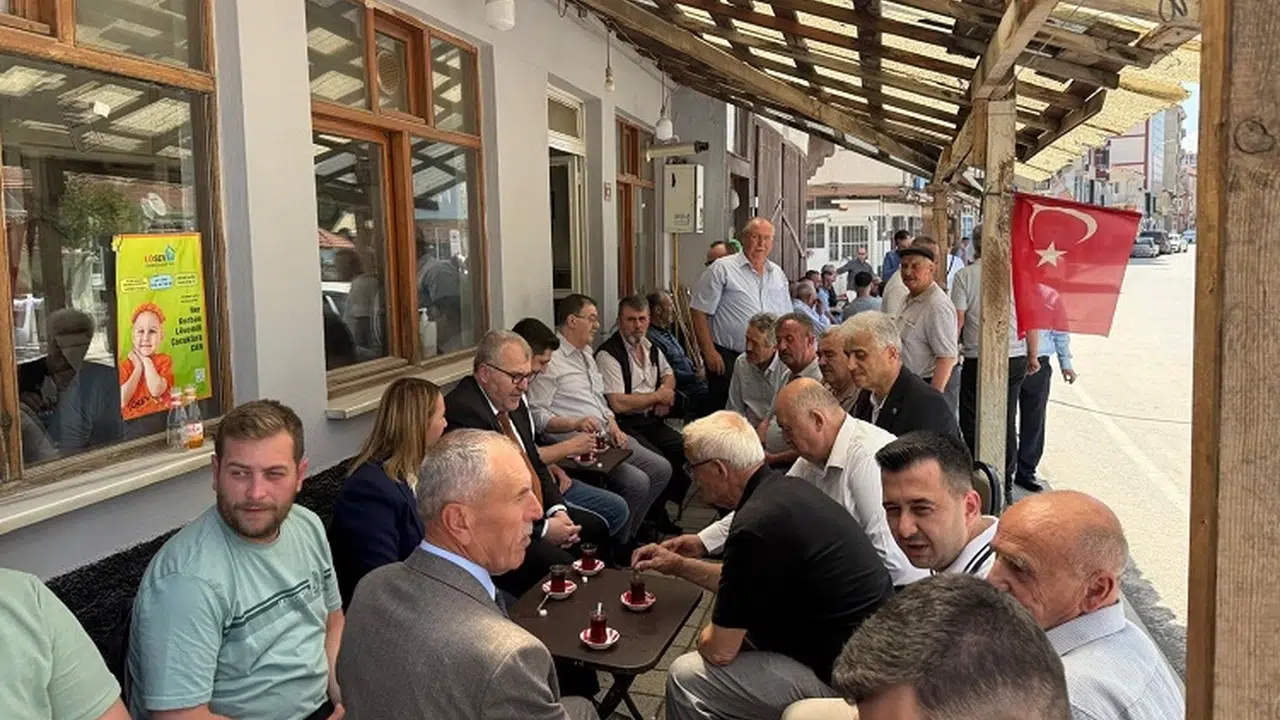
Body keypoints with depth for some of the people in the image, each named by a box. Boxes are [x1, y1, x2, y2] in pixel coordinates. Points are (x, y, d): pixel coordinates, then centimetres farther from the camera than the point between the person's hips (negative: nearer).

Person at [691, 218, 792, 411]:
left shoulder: (778, 274, 14)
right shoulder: (722, 269, -4)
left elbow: (786, 318, 20)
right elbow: (699, 311, -8)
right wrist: (709, 352, -12)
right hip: (727, 357, -5)